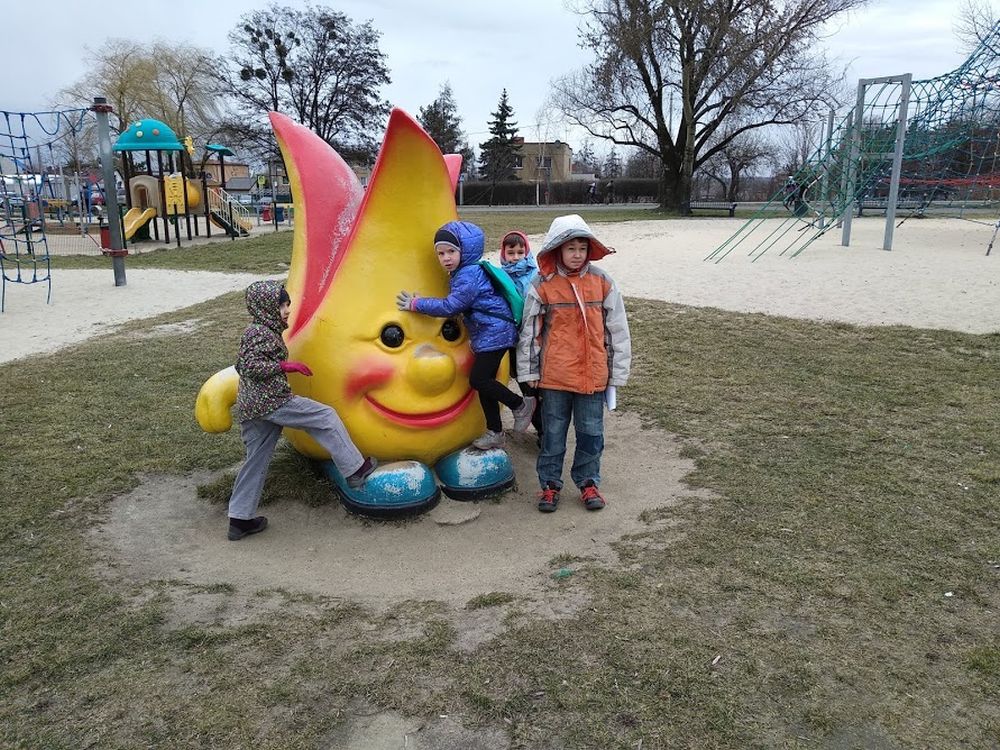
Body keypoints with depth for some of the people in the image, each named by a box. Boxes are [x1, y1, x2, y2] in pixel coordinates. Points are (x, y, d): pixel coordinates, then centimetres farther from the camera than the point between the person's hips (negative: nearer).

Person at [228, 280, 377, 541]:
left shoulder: (256, 331, 19)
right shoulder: (260, 333, -12)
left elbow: (241, 365, 26)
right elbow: (250, 366, -22)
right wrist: (285, 365, -18)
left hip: (250, 408, 10)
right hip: (271, 402, -10)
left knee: (257, 460, 13)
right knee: (325, 417, -2)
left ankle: (240, 519, 18)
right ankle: (355, 470, 2)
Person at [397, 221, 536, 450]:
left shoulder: (469, 275, -18)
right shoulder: (462, 273, 13)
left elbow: (451, 306, -20)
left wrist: (416, 304, -14)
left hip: (494, 333, -10)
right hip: (486, 335, 10)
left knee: (478, 379, -11)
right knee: (483, 381, 11)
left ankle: (521, 404, 7)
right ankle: (495, 433, 19)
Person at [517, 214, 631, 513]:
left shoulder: (602, 282, -1)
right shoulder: (542, 285, -5)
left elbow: (618, 330, 4)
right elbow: (529, 331, 1)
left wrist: (617, 373, 6)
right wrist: (529, 374, 2)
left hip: (593, 374, 1)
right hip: (554, 375, -1)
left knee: (591, 432, 12)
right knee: (553, 432, 10)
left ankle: (588, 482, 31)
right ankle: (550, 483, 27)